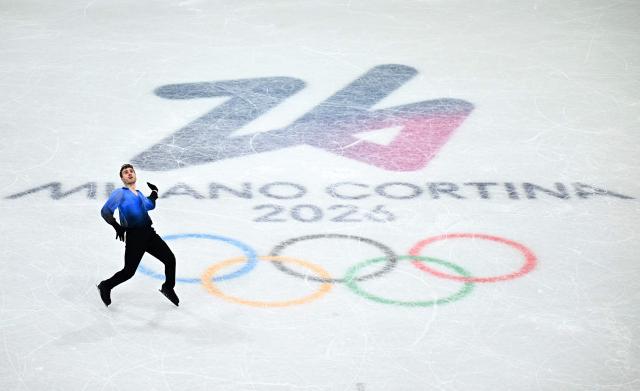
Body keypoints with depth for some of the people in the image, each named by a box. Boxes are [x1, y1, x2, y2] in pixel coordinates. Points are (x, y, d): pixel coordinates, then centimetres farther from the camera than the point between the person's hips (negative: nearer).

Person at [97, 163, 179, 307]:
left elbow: (150, 206, 41)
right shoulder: (120, 193, -2)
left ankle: (168, 288, 24)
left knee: (170, 259, 2)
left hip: (149, 233, 6)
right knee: (129, 271, -6)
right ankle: (105, 287, 19)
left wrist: (154, 193, 26)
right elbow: (105, 211, -11)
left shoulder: (138, 193, 20)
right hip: (134, 237, -6)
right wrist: (116, 226, -23)